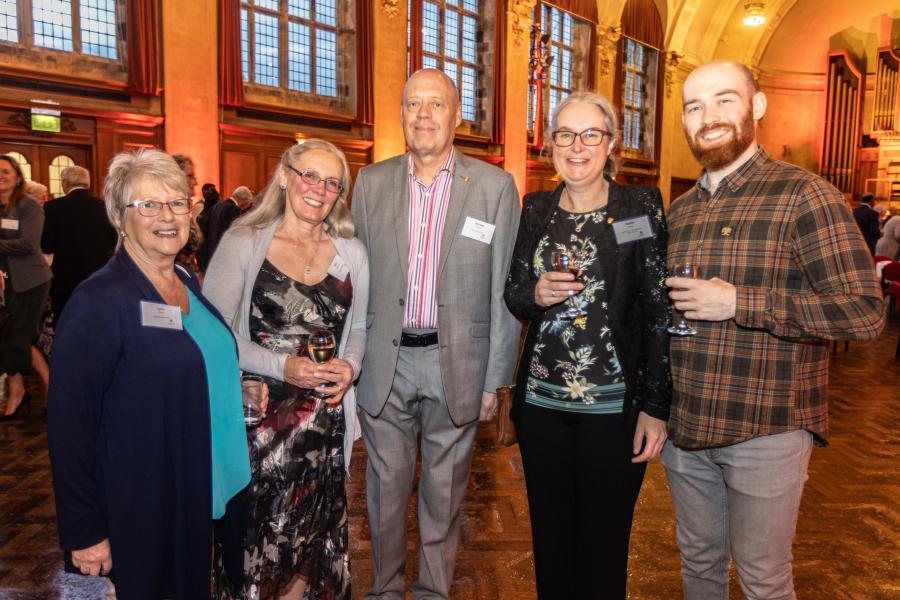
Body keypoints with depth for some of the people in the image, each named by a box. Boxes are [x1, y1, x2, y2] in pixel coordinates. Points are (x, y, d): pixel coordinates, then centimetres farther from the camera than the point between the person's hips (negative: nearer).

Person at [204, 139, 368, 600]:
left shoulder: (352, 253, 7)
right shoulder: (241, 243, -3)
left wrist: (350, 366, -7)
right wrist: (282, 366, -18)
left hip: (324, 420, 3)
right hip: (256, 419, -3)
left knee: (311, 540, 13)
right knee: (253, 538, 7)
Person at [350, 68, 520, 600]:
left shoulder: (496, 187, -2)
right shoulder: (371, 182, 5)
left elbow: (504, 291, -2)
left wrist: (495, 378, -3)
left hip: (457, 364, -2)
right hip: (386, 361, 2)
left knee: (444, 491, 13)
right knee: (386, 488, 14)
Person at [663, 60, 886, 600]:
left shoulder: (803, 195, -10)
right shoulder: (679, 210, 8)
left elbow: (866, 311, -16)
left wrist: (738, 303, -22)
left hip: (765, 433, -5)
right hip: (684, 429, 6)